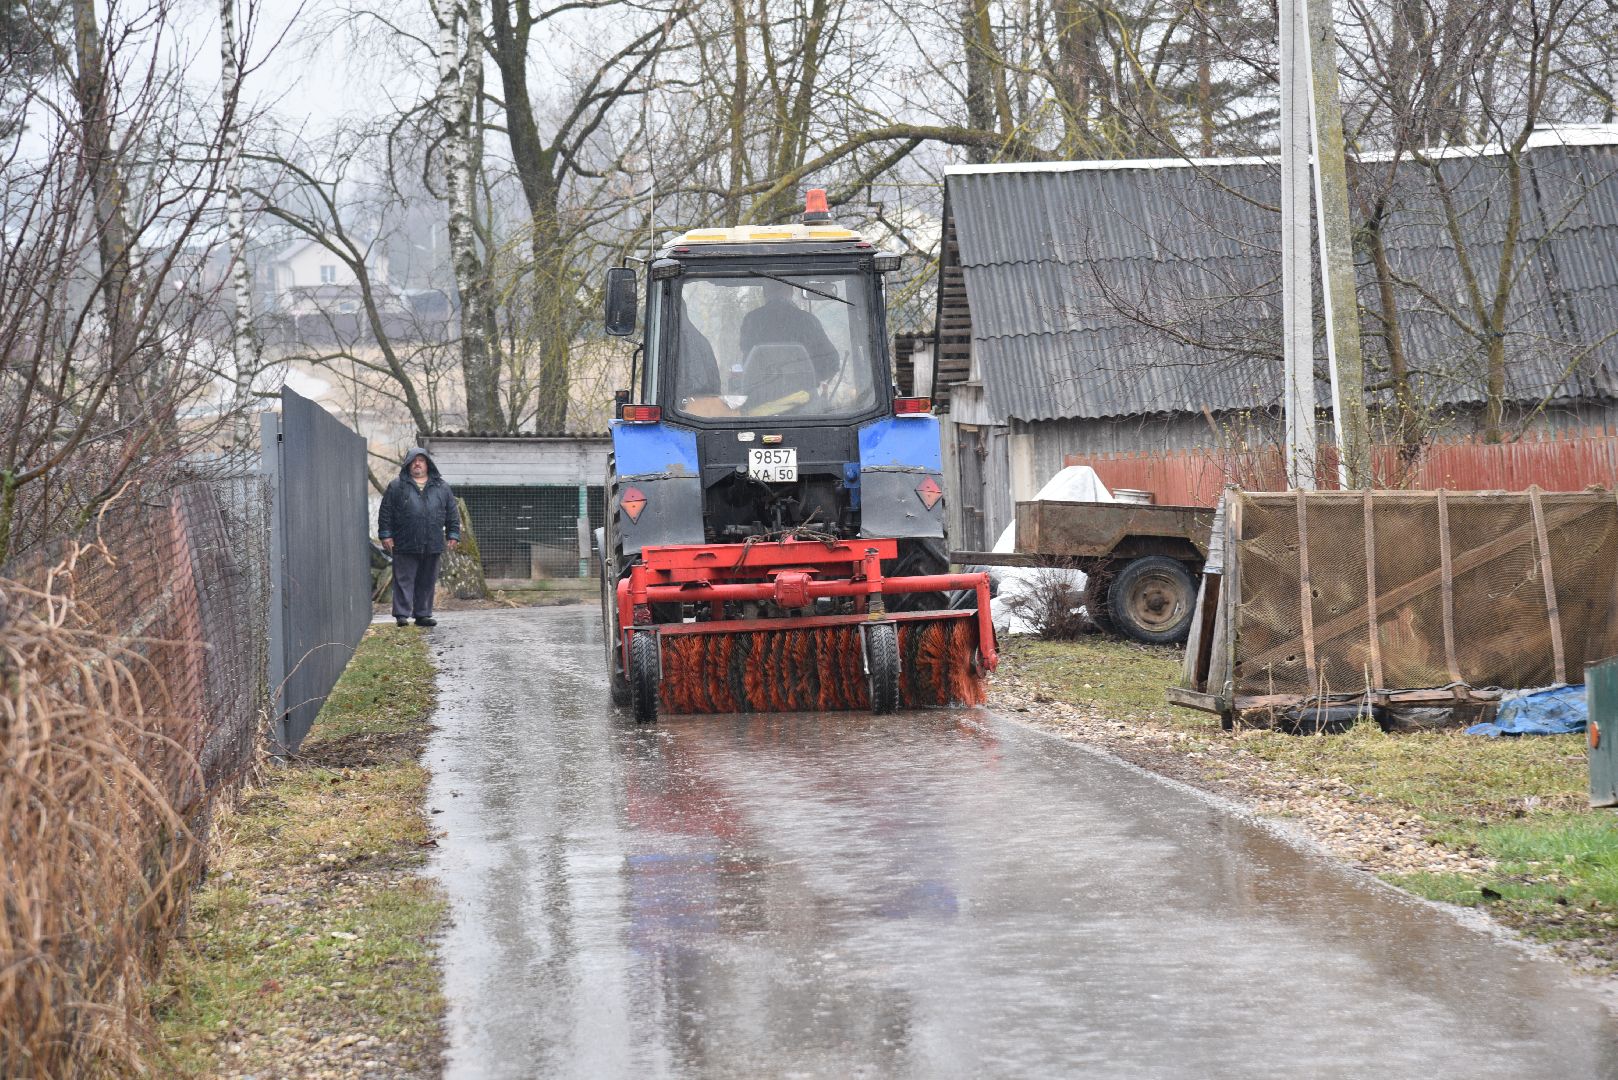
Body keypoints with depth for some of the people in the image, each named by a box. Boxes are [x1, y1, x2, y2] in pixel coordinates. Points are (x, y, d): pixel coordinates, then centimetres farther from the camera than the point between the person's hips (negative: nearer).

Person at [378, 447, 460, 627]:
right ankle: (402, 614, -1)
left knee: (427, 582, 7)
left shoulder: (441, 488, 12)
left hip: (432, 545, 3)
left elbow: (452, 513, 14)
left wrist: (453, 536, 7)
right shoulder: (397, 487, 4)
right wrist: (385, 535, -3)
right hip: (405, 545, -3)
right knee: (404, 579, -3)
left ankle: (423, 614, 15)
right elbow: (385, 512, 3)